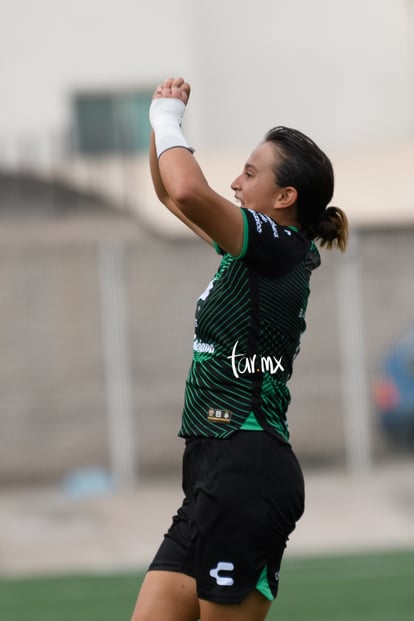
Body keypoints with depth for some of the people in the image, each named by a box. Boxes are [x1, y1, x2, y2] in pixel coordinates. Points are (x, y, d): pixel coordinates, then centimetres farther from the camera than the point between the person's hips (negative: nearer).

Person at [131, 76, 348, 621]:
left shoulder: (279, 245, -9)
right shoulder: (253, 250, 17)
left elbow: (189, 191, -26)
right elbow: (171, 193, 30)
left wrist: (168, 121, -9)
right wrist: (163, 119, 15)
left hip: (247, 472, -9)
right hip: (216, 474, 9)